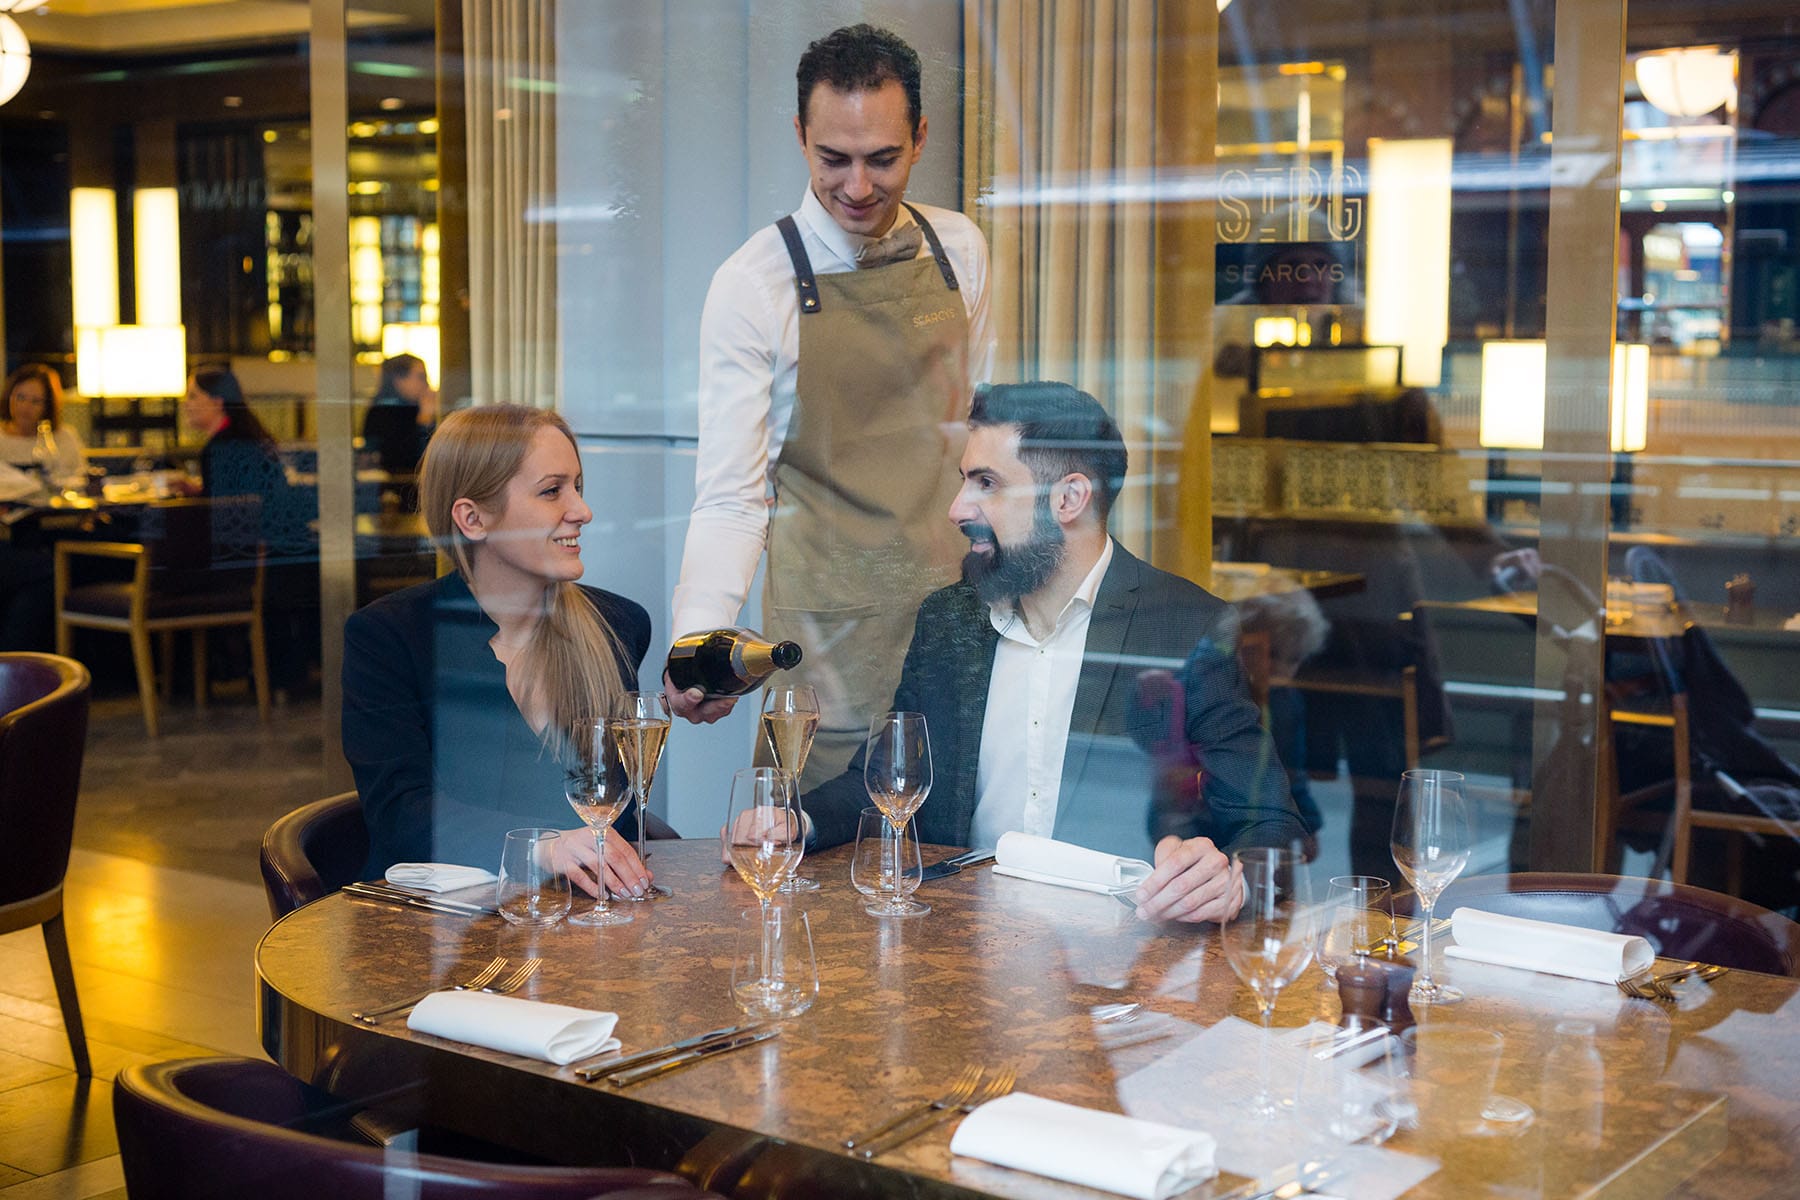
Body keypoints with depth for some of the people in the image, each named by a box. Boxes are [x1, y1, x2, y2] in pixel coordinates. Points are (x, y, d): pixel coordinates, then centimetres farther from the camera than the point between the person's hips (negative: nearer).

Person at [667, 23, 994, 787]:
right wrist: (698, 645, -28)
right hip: (831, 624, -4)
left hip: (958, 594, 4)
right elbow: (730, 497, -13)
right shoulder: (751, 284, -12)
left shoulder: (959, 249, 2)